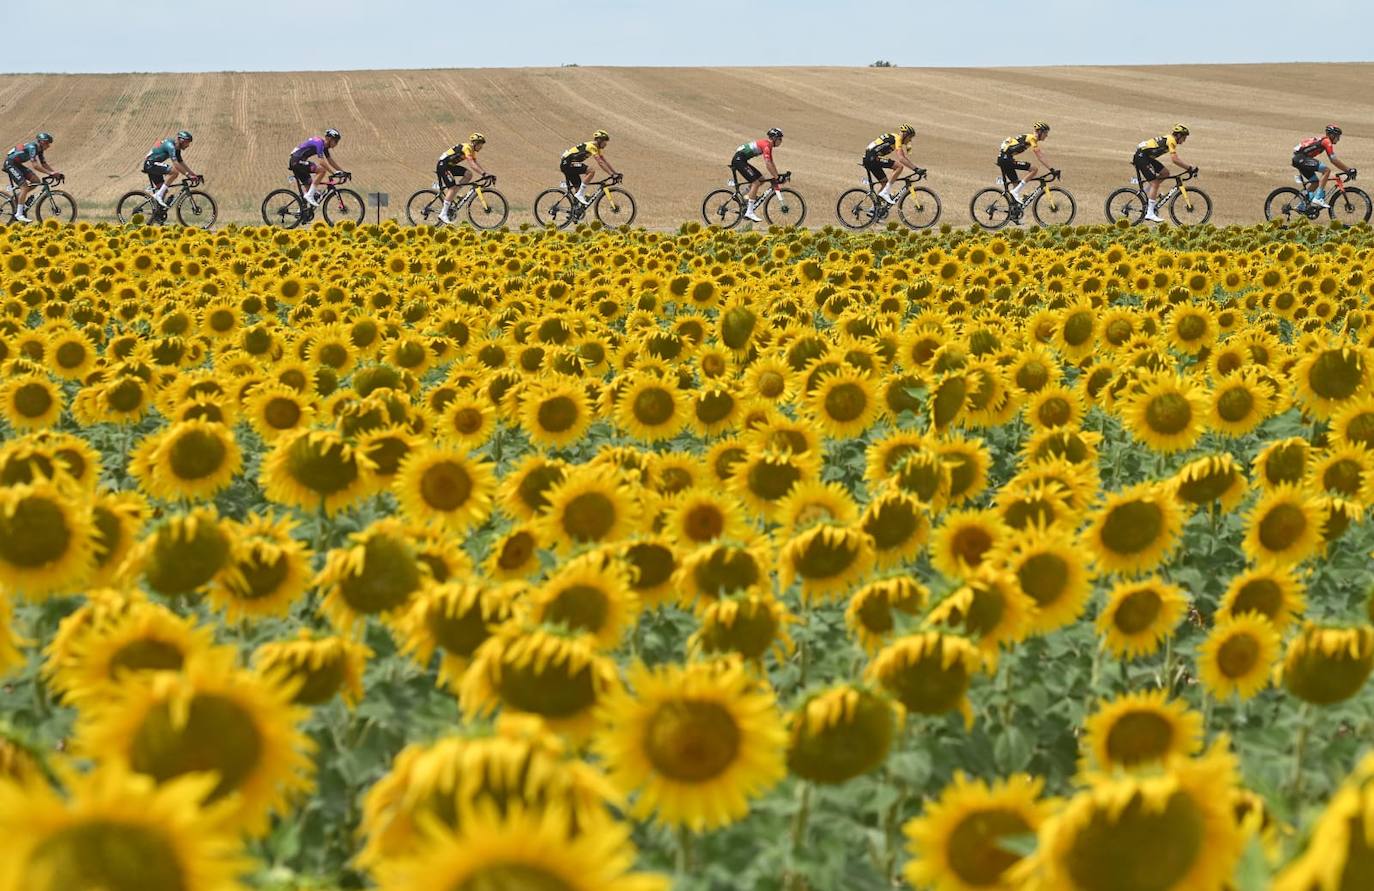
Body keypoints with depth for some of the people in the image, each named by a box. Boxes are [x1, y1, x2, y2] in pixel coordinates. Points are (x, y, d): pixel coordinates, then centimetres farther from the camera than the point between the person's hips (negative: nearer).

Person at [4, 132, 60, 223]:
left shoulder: (39, 150, 4)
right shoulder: (32, 147, -25)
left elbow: (44, 164, 8)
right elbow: (35, 165, -32)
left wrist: (55, 173, -5)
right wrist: (50, 173, -34)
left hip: (17, 164, 9)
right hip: (10, 163, -9)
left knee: (36, 181, 0)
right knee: (24, 187, -18)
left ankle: (18, 196, 12)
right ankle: (19, 214, -18)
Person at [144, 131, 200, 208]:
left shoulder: (176, 149, 11)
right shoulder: (170, 145, -20)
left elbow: (181, 163, 18)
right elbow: (175, 163, -28)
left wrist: (194, 174, 12)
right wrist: (188, 175, -27)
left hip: (151, 166, 11)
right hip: (150, 164, -11)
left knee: (163, 191, 10)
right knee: (175, 171, -25)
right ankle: (158, 195, -24)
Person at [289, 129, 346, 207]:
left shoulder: (324, 145, 14)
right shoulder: (319, 143, -17)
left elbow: (330, 160, 20)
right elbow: (322, 162, -25)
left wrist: (342, 171, 14)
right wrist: (334, 172, -25)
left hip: (294, 163, 11)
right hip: (297, 161, -11)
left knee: (309, 186, 13)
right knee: (322, 170, -20)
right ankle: (310, 195, -18)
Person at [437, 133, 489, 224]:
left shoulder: (472, 150, 9)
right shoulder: (466, 148, -21)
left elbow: (476, 164, 11)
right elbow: (472, 163, -31)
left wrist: (485, 173, -1)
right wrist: (483, 173, -37)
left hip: (451, 166, 9)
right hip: (443, 165, -9)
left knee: (468, 174, -3)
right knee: (452, 187, -16)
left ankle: (450, 197, 0)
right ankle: (443, 214, -15)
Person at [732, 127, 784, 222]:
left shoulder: (768, 145, 15)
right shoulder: (766, 145, -16)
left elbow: (771, 163, 22)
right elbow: (768, 164, -23)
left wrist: (777, 176, 18)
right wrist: (776, 177, -20)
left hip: (742, 161, 11)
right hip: (739, 160, -11)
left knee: (761, 179, 11)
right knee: (755, 182, -16)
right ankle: (749, 212, -18)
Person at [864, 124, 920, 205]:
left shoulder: (894, 137, 21)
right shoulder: (897, 139, -10)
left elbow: (904, 157, 27)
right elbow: (901, 158, -23)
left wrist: (915, 168, 21)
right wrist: (915, 169, -24)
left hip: (867, 160, 10)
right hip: (872, 158, -10)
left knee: (885, 183, 17)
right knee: (899, 166, -16)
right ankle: (885, 192, -14)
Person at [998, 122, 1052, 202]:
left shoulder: (1028, 137, 20)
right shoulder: (1032, 138, -9)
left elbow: (1040, 155, 25)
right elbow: (1040, 157, -16)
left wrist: (1050, 169, 23)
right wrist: (1051, 169, -16)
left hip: (1002, 159, 10)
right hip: (1006, 158, -10)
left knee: (1016, 183, 17)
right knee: (1034, 169, -12)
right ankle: (1016, 191, -11)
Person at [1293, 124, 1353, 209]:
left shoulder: (1321, 140, 22)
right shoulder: (1327, 141, -7)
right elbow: (1334, 160, -12)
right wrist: (1348, 170, -8)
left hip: (1297, 158, 10)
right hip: (1301, 158, -10)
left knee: (1315, 183, 15)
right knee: (1327, 170, -15)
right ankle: (1318, 198, -17)